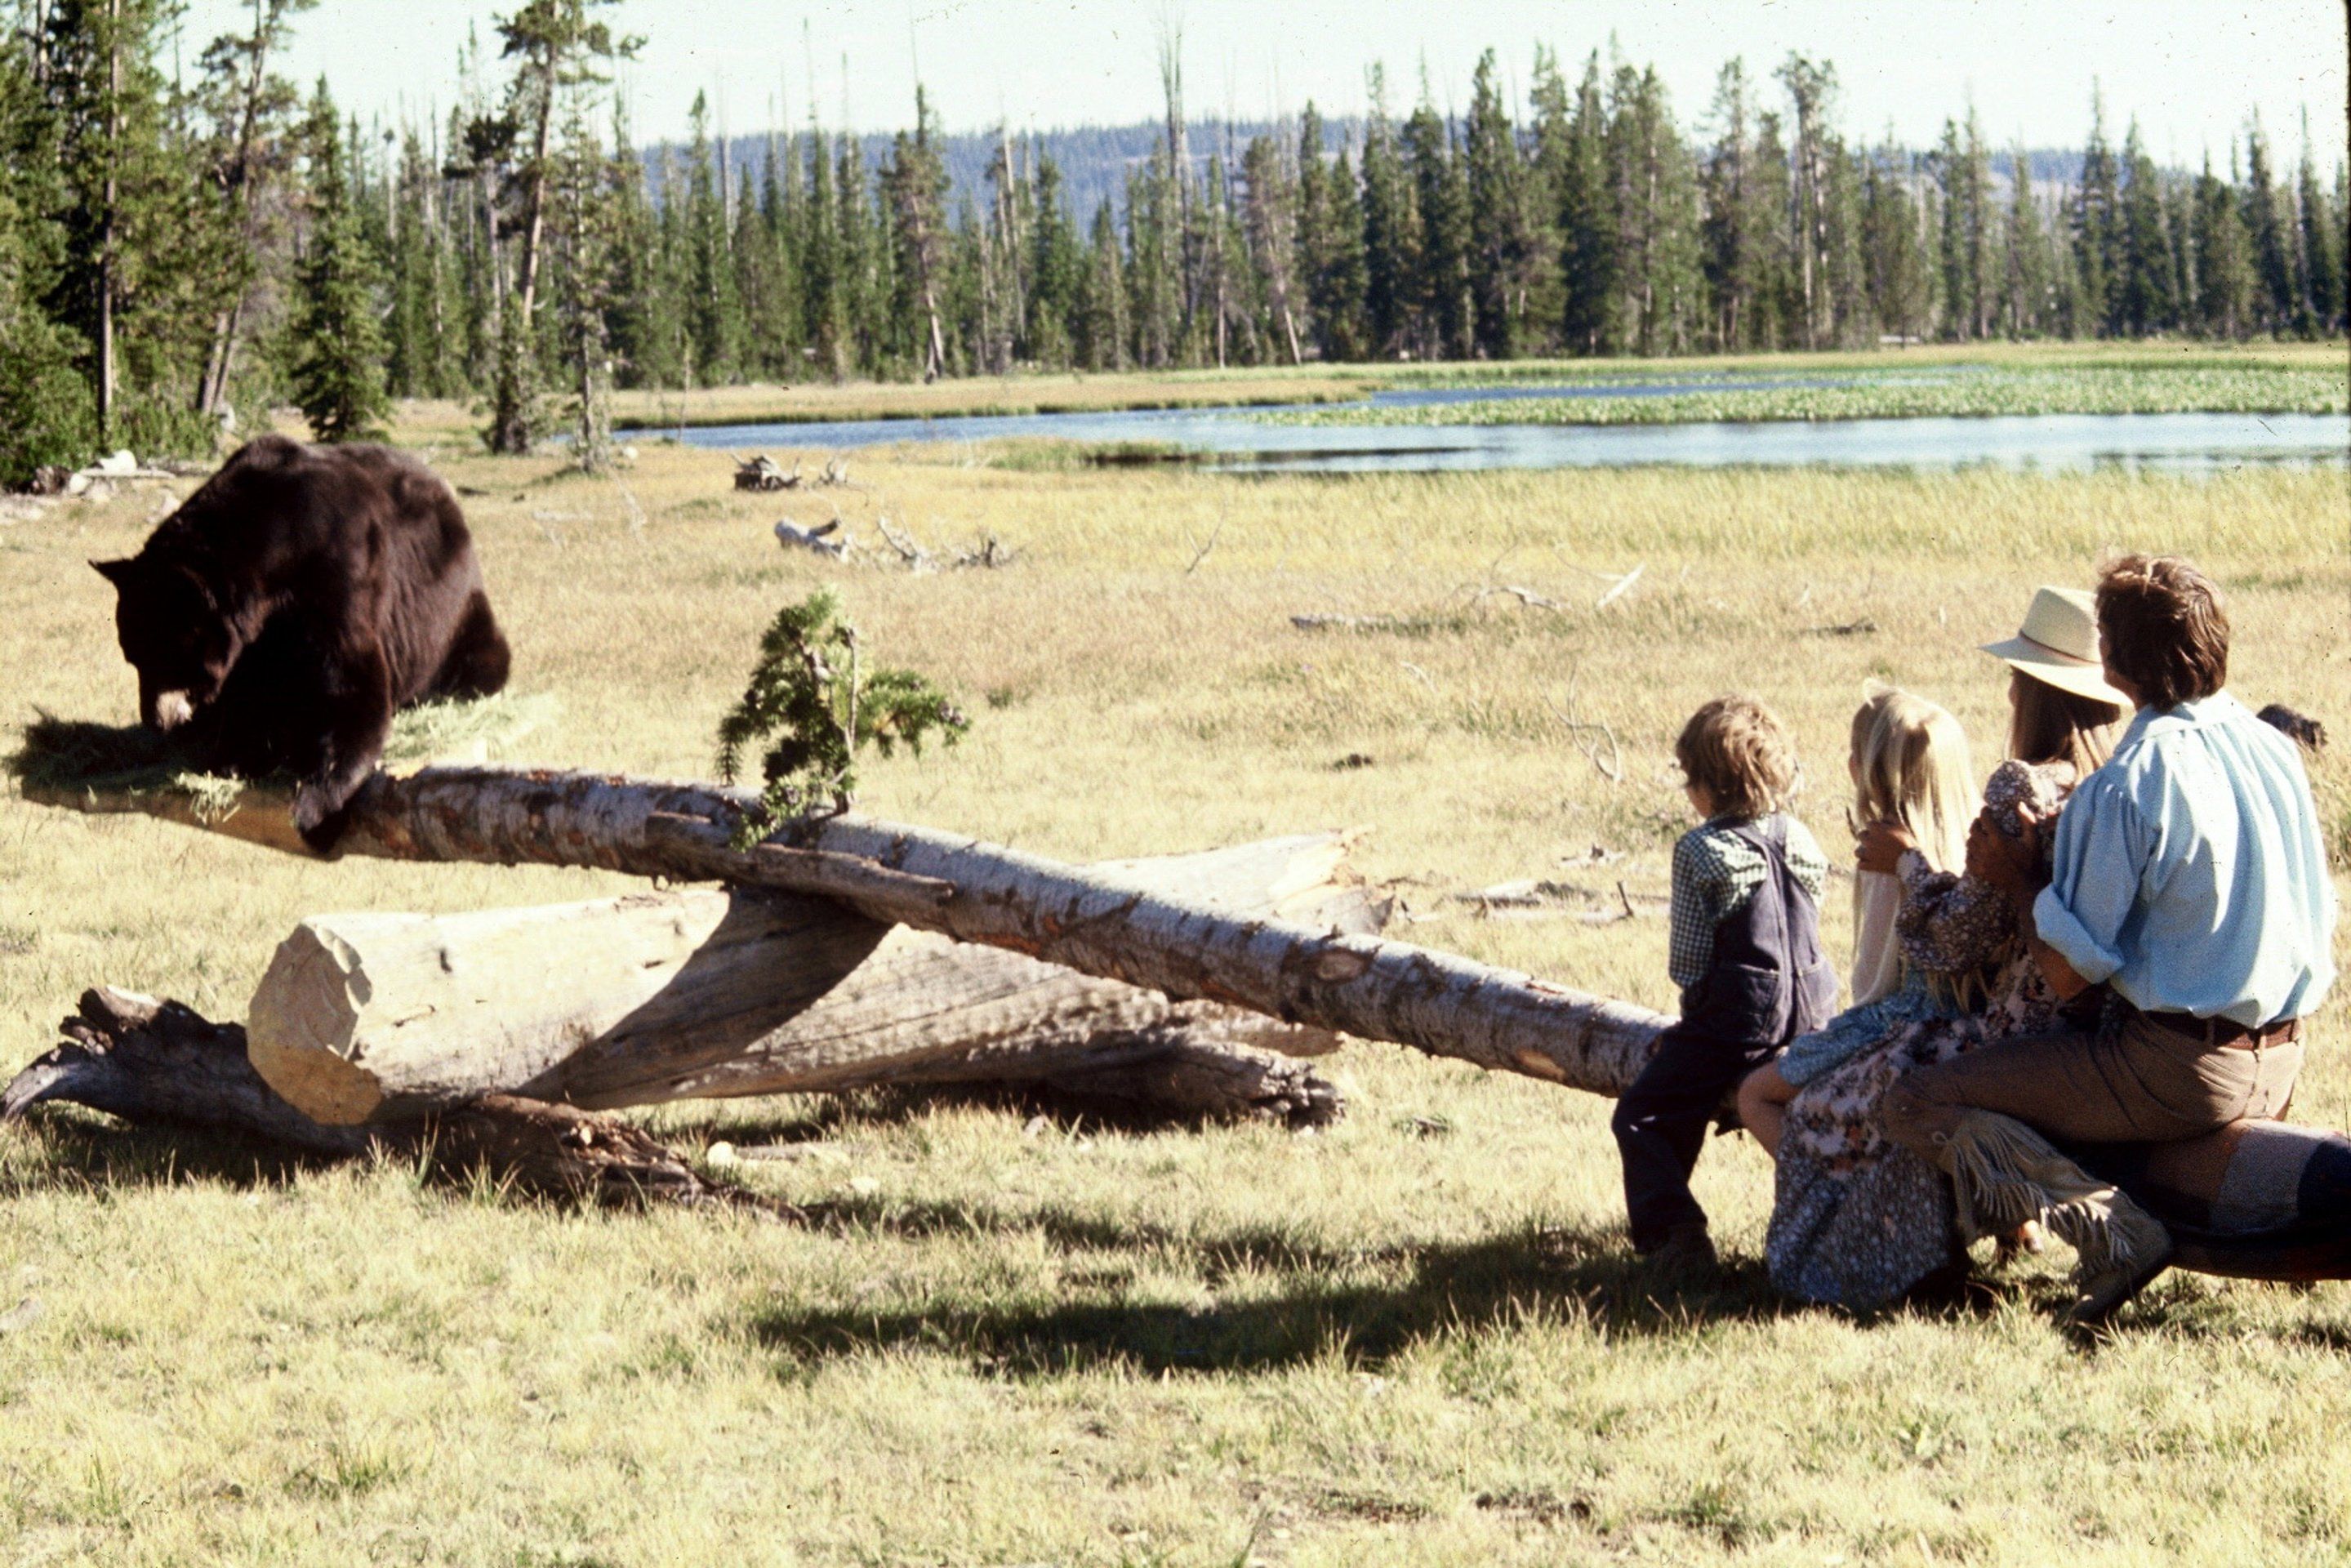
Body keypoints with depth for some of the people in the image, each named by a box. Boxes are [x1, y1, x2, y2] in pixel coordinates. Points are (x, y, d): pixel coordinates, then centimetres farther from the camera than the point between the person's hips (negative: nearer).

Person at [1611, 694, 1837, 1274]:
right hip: (1811, 1011, 6)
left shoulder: (1700, 851, -13)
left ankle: (1672, 1228, -12)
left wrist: (1694, 989, 12)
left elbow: (1687, 961, -10)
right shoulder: (1802, 841, 5)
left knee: (1641, 1117, 4)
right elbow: (1810, 934, 13)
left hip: (1737, 1015, -6)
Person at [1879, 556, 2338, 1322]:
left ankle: (2106, 1224, -17)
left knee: (1914, 1106, -5)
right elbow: (2318, 920, 15)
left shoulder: (2123, 789, -19)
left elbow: (2067, 972, -18)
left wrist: (2020, 880, 0)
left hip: (2179, 1069, -9)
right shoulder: (2276, 750, 3)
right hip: (2278, 1067, 9)